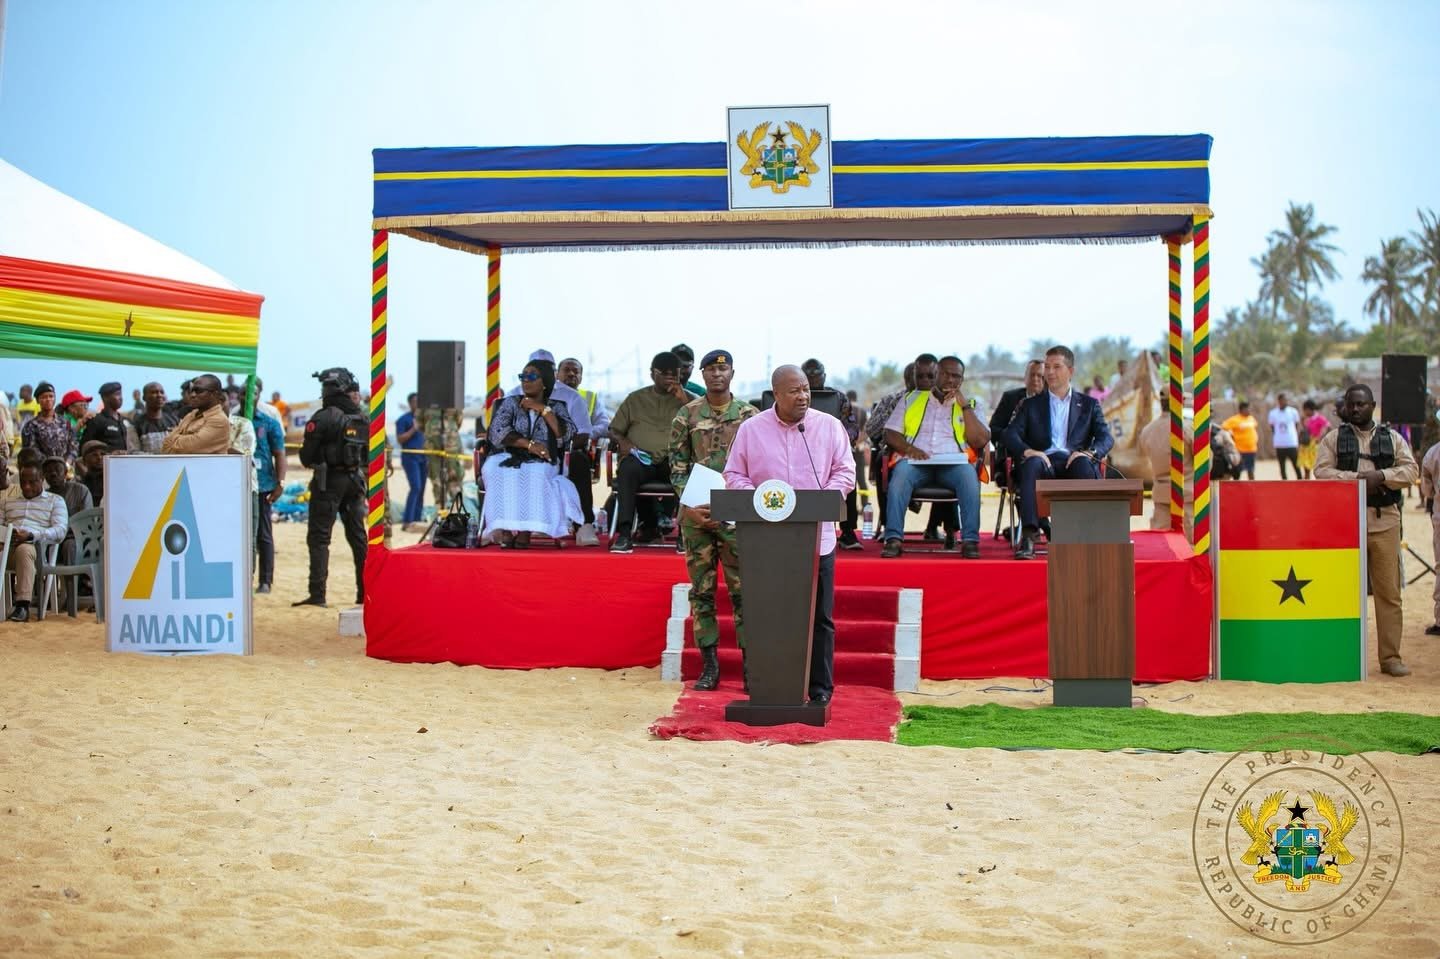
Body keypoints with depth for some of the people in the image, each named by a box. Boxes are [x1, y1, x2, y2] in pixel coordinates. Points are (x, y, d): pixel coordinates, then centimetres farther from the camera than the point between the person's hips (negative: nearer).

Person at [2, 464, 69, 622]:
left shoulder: (55, 501, 16)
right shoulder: (8, 498, 29)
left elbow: (61, 530, 2)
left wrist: (31, 536, -14)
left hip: (35, 545, -3)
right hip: (6, 543, 3)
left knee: (24, 550, -40)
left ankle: (23, 605, -45)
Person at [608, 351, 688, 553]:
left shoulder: (687, 399, 20)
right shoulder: (636, 399, 22)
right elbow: (614, 431, 21)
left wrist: (683, 400, -3)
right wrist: (622, 441, -2)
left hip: (673, 461, 0)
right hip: (639, 459, 1)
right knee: (627, 469, -37)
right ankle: (624, 534, -40)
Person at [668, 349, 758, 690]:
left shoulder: (749, 415, 5)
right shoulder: (686, 415, 5)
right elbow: (677, 467, 4)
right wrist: (690, 506, -9)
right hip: (696, 515, 1)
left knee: (743, 590, -2)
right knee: (702, 590, 5)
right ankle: (709, 665, 11)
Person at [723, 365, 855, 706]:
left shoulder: (829, 427, 6)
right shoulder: (750, 429, 6)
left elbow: (845, 472, 5)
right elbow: (734, 476, 8)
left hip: (817, 536, 0)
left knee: (820, 617, 2)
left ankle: (820, 688, 11)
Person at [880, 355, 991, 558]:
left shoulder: (971, 405, 20)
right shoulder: (911, 399, 21)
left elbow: (980, 441, 5)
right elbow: (890, 433, 13)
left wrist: (965, 406, 1)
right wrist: (908, 448, -9)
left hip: (953, 462, 0)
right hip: (916, 461, 0)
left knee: (969, 475, -35)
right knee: (901, 472, -35)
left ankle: (970, 540, -35)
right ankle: (893, 539, -38)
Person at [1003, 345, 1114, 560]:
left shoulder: (1088, 404, 22)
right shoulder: (1031, 405, 23)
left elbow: (1106, 438, 8)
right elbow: (1010, 435, 7)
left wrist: (1090, 452, -16)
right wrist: (1027, 450, -17)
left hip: (1073, 462, 0)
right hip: (1044, 461, 0)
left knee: (1084, 463, -36)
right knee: (1032, 463, -36)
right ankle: (1029, 536, -47)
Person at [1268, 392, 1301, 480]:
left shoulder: (1293, 412, 1)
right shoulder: (1273, 413, 4)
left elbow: (1297, 427, 6)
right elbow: (1272, 430, 10)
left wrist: (1298, 443, 0)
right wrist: (1273, 443, 4)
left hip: (1292, 444, -1)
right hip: (1279, 444, 1)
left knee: (1296, 466, 3)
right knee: (1282, 467, 7)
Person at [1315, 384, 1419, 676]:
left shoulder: (1392, 438, 12)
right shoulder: (1334, 438, 9)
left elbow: (1411, 470, 2)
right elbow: (1321, 471, -4)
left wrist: (1380, 476, -14)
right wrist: (1356, 478, -15)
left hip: (1385, 522, 1)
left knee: (1389, 592, 0)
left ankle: (1390, 657, 6)